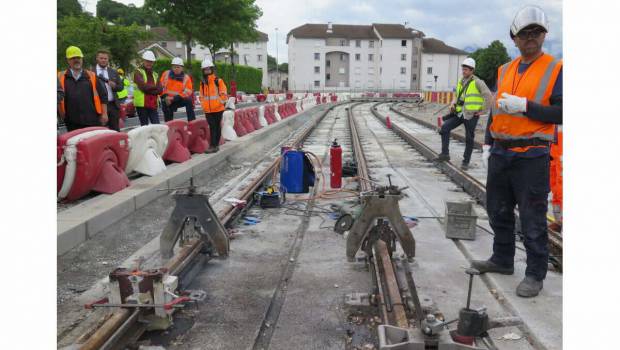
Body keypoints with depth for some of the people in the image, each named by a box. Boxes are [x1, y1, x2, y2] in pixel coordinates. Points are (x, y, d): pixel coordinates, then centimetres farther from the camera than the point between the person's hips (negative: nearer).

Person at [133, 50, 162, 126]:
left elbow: (159, 90, 4)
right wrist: (155, 86, -4)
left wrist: (149, 89, -12)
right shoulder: (138, 73, -1)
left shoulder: (155, 74, 16)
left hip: (153, 104, 5)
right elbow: (143, 86, -17)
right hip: (142, 104, -4)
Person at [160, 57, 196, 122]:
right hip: (167, 101, 1)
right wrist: (165, 96, -15)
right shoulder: (166, 74, 2)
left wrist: (174, 98, -23)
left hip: (179, 100, -1)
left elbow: (187, 92, -13)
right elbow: (161, 87, 3)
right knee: (168, 119, -7)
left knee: (189, 100, -29)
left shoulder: (186, 78, -4)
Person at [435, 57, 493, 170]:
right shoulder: (460, 82, 12)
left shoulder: (477, 82, -9)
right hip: (459, 113, 6)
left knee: (469, 139, 2)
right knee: (445, 128, -10)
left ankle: (465, 162, 14)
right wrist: (453, 104, 7)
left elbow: (488, 96, -12)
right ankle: (445, 153, -6)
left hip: (471, 115, -6)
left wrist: (483, 111, -11)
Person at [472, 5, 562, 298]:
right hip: (500, 154, 6)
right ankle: (502, 260, 33)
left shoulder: (556, 69, -4)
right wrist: (487, 144, 13)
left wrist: (524, 106, -20)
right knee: (499, 211, 16)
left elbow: (560, 112, -12)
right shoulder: (504, 71, 13)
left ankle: (535, 275, 14)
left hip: (532, 157, -6)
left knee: (532, 219, 1)